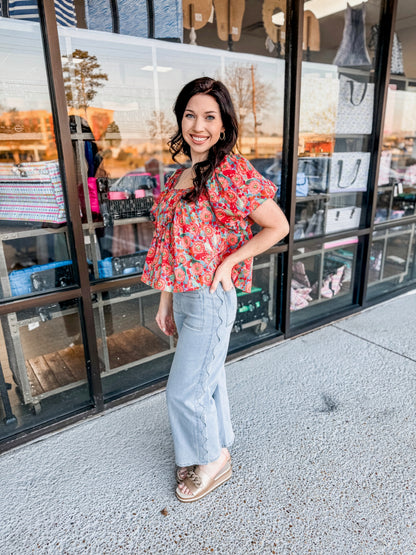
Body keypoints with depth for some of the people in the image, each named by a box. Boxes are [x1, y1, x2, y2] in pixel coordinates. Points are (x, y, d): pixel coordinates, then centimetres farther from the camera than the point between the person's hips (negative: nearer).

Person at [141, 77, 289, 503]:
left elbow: (278, 226, -13)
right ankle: (215, 449, 44)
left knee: (185, 390, 4)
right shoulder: (179, 178, 8)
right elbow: (174, 246, 10)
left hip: (210, 297, -8)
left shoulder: (232, 171, -15)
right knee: (207, 379, 22)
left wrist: (228, 262, -15)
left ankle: (213, 460, 31)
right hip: (183, 296, 8)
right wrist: (165, 302, 11)